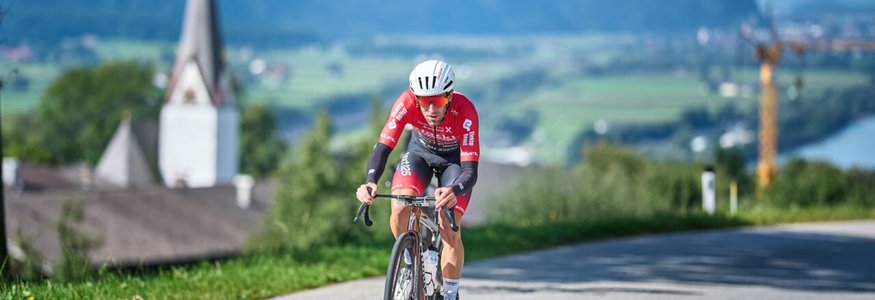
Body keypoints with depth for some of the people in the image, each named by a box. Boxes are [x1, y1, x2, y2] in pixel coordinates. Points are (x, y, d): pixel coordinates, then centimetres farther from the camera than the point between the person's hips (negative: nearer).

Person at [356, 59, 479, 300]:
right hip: (420, 152, 2)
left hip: (454, 160, -2)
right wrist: (371, 181, -53)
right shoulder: (407, 103, -33)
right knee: (400, 208, -25)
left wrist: (454, 191, -63)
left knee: (449, 231, -17)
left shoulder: (464, 111, -38)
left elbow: (470, 170, -41)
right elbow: (383, 146, -35)